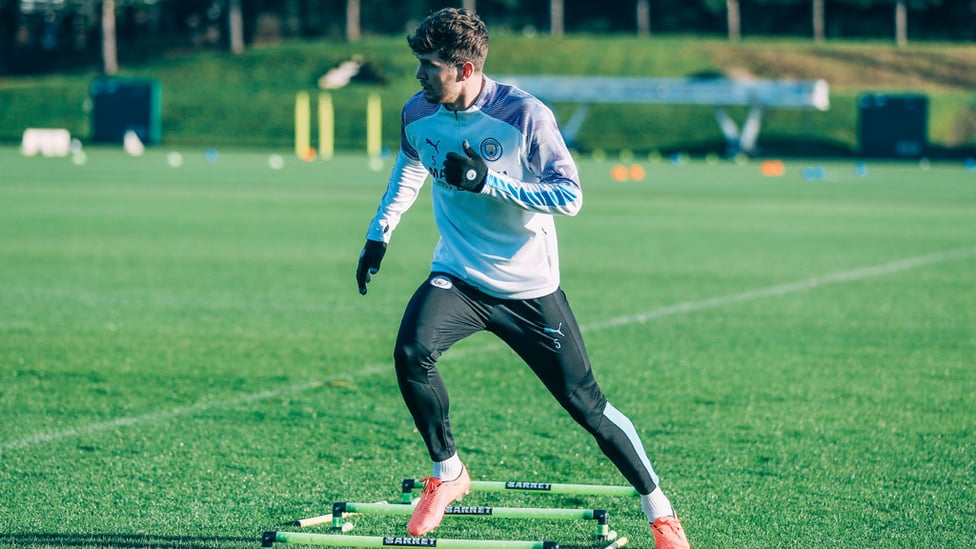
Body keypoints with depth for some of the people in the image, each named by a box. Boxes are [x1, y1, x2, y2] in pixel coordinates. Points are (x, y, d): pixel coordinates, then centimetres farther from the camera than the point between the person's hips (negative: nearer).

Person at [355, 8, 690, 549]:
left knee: (585, 403, -1)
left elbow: (570, 196, -20)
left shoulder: (524, 115, -20)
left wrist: (489, 181, -29)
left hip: (529, 287, -3)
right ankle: (447, 474, -3)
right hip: (458, 277, 3)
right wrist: (379, 234, 17)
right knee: (411, 351, -25)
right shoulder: (418, 114, -5)